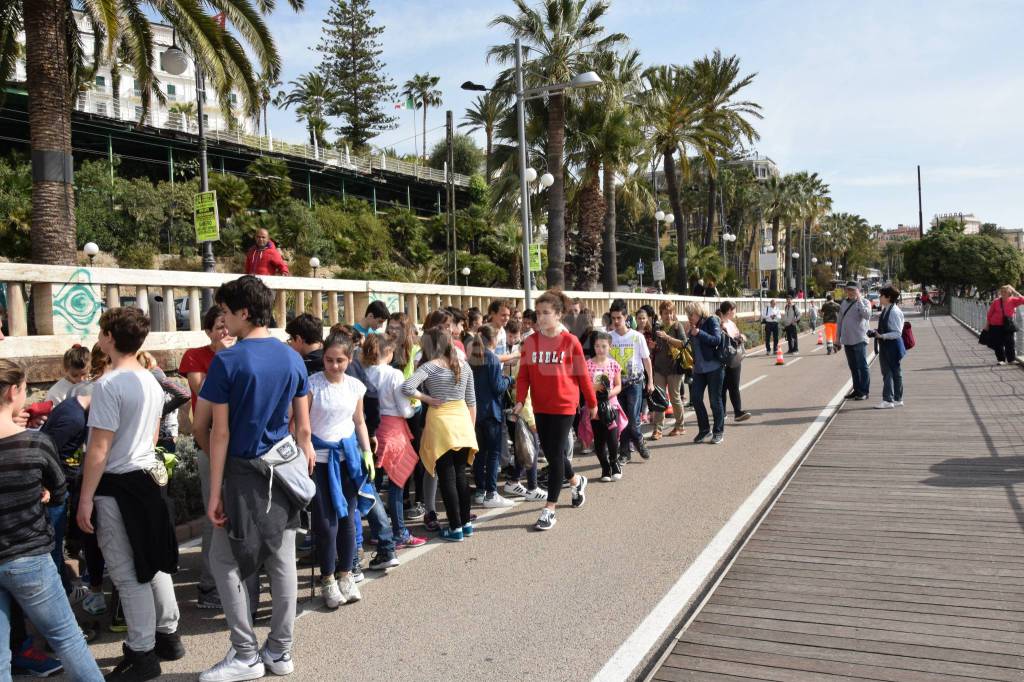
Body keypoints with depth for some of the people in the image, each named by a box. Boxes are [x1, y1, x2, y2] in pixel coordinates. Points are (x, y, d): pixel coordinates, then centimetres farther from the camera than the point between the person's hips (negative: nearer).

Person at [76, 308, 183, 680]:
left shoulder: (108, 384, -18)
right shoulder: (152, 381, 7)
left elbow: (99, 448, -19)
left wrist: (85, 498, -14)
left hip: (117, 486, -8)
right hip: (150, 477, 8)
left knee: (129, 575, 1)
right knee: (154, 564, 18)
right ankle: (168, 635, 28)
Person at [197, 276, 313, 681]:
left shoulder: (227, 361, -13)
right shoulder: (292, 358, 3)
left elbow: (220, 433, -13)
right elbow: (303, 426, 6)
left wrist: (214, 492, -9)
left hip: (244, 473, -5)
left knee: (224, 560, 9)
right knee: (282, 562, 10)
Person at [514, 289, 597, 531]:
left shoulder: (570, 342, -8)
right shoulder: (530, 342, 1)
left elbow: (582, 374, -2)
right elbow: (523, 375, 1)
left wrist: (592, 402, 5)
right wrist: (520, 400, -12)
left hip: (564, 405, -4)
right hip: (540, 406, 5)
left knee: (556, 454, -4)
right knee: (550, 452, 15)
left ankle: (550, 509, 4)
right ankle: (576, 480, 44)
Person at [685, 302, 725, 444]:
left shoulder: (711, 321, -7)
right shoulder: (694, 326, 11)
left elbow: (717, 340, -18)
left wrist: (699, 333, -22)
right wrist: (690, 334, 0)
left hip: (714, 367, -6)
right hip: (699, 368, 6)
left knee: (715, 400, 1)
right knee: (695, 398, 3)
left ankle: (719, 431, 14)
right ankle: (704, 429, 18)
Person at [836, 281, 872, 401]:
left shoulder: (864, 302, -3)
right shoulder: (844, 303, 14)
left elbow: (867, 316, -23)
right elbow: (839, 321, 18)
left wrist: (859, 300, -20)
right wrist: (838, 338, 16)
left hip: (859, 340, -6)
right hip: (847, 340, 6)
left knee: (862, 366, -4)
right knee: (853, 367, 12)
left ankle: (864, 391, 1)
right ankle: (857, 390, 19)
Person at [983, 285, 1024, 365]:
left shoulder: (1012, 301, 0)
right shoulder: (996, 302, -1)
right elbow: (989, 314, 5)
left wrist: (1015, 292, -14)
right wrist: (987, 325, 5)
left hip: (1008, 326, 0)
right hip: (996, 326, 0)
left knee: (1009, 343, 2)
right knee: (998, 344, 3)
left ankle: (1011, 359, 14)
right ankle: (1001, 359, 14)